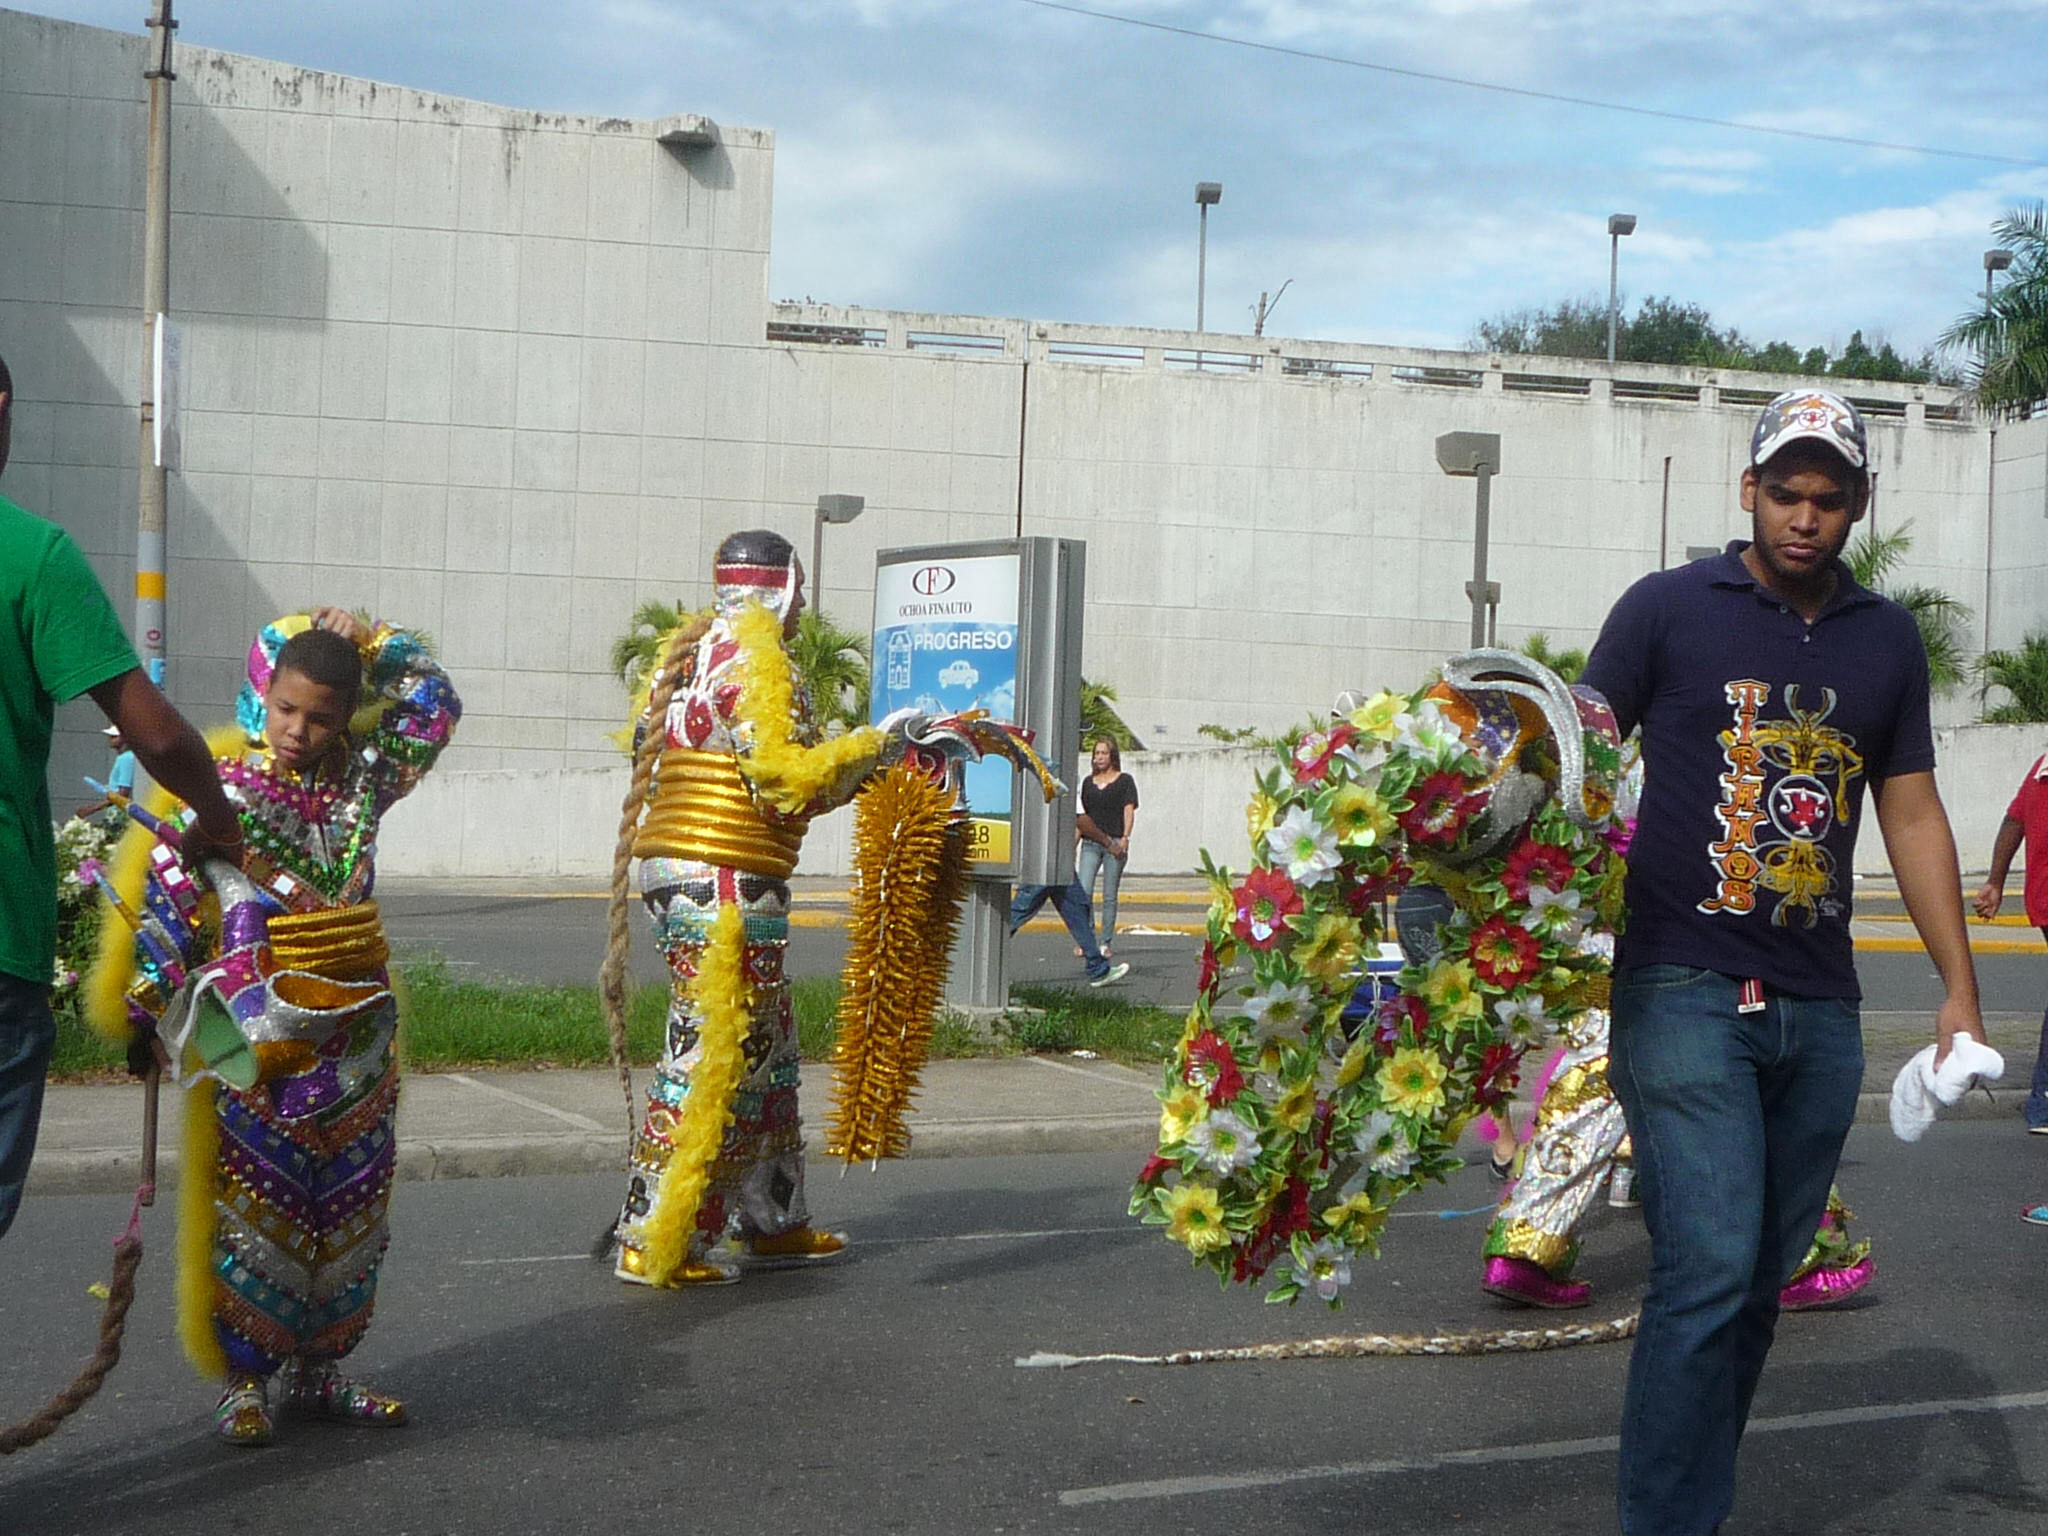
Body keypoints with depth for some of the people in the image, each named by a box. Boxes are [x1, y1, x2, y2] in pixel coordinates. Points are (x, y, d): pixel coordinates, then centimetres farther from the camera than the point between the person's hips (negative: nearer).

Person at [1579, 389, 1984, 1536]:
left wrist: (1961, 990, 11)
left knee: (1761, 1283, 9)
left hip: (1820, 1009, 5)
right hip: (1685, 993, -4)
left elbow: (1914, 814, 16)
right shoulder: (1667, 609, 0)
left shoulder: (1887, 638, 12)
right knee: (1708, 1269, -15)